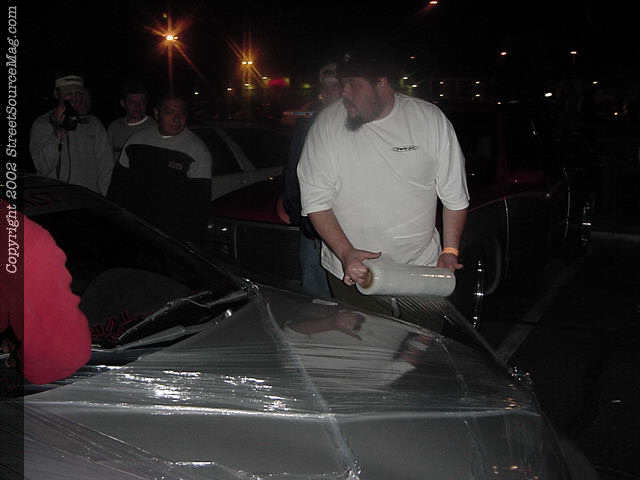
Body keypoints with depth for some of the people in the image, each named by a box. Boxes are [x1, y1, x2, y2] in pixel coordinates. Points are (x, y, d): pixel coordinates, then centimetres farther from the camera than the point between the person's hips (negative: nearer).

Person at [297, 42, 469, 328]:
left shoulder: (431, 119, -5)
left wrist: (450, 251, -4)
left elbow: (455, 194, 3)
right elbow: (316, 200, -9)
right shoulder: (328, 124, -7)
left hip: (420, 272, 1)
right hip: (352, 273, 0)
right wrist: (346, 253, -21)